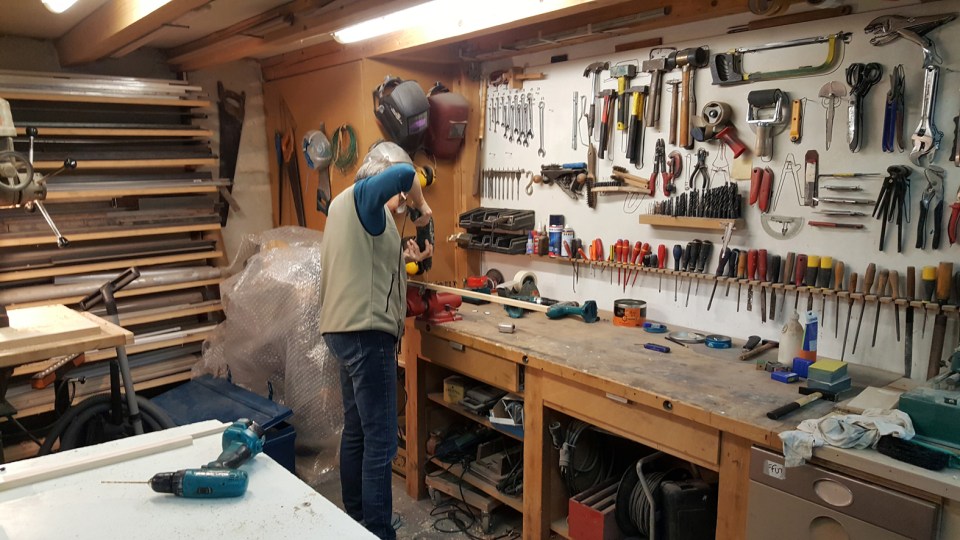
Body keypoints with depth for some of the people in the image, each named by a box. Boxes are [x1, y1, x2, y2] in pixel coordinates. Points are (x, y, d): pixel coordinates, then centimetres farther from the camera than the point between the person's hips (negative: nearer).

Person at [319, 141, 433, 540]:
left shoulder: (347, 204, 22)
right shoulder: (361, 194, -7)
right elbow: (404, 174, -27)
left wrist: (404, 260, 19)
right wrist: (422, 205, -9)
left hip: (347, 330, 10)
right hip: (365, 332, -10)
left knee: (356, 430, 17)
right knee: (380, 440, -6)